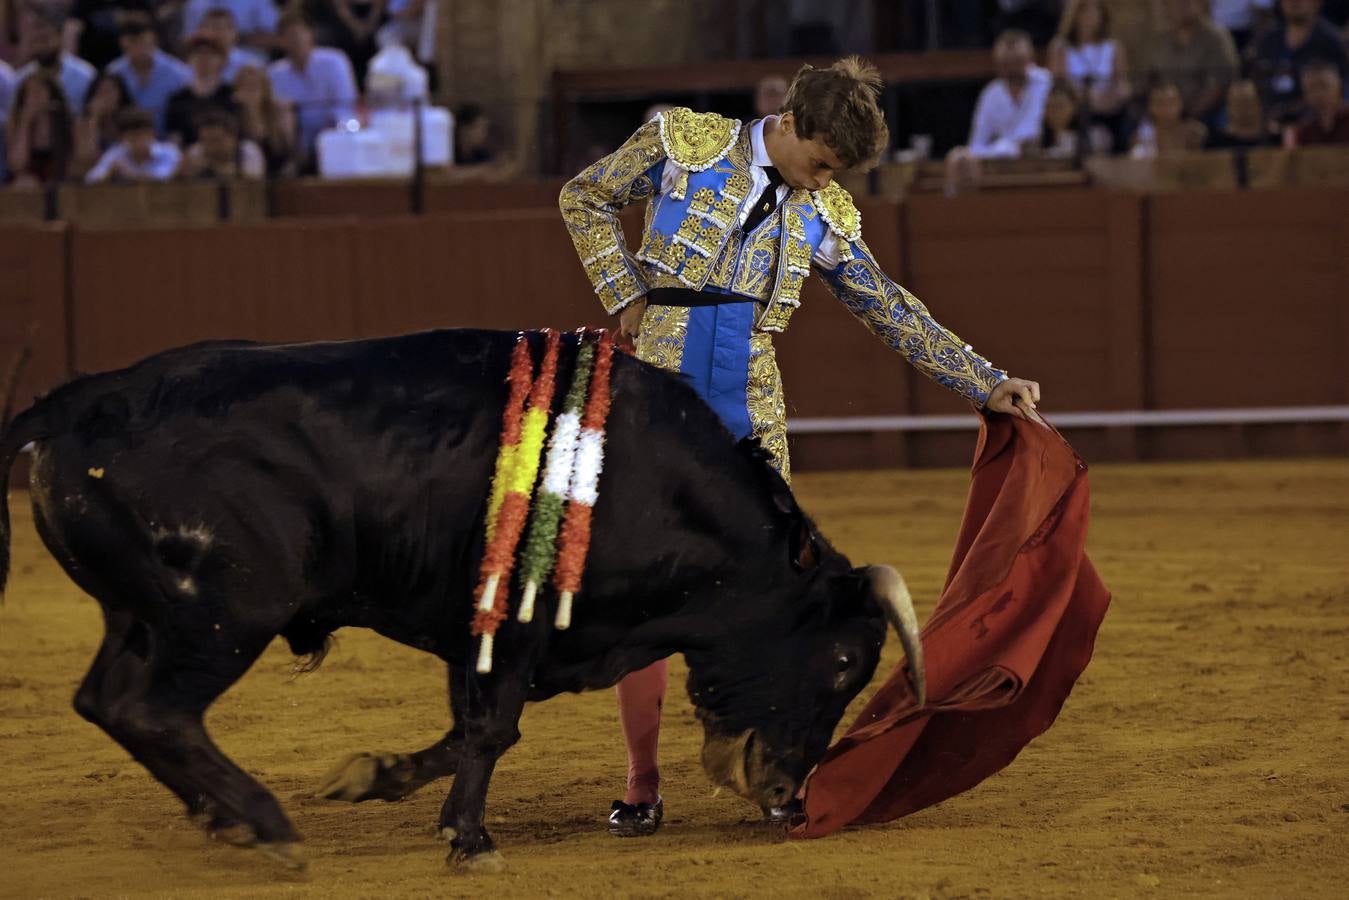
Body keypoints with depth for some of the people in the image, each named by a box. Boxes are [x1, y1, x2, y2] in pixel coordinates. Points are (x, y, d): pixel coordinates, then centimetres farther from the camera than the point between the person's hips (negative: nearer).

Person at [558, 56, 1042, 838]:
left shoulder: (825, 215, 6)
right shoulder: (685, 144, -3)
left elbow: (892, 312, 13)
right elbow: (584, 199, 9)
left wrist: (989, 385, 10)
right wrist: (628, 296, -1)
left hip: (750, 418, 3)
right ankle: (643, 786, 7)